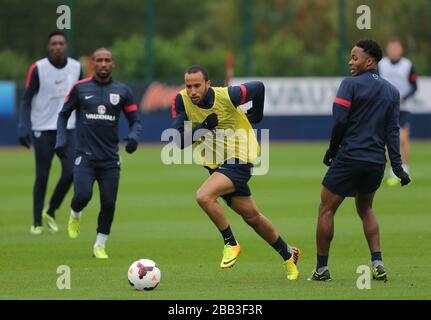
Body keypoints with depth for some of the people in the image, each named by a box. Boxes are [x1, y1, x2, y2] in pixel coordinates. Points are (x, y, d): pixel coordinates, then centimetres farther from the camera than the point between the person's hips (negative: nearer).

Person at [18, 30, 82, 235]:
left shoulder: (76, 68, 4)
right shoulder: (38, 69, -8)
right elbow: (26, 100, -5)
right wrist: (23, 129, -14)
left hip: (67, 129, 3)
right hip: (43, 130, -3)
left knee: (70, 172, -8)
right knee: (42, 176, 0)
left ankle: (50, 212, 14)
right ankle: (37, 222, 11)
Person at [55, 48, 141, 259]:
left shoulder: (122, 91, 5)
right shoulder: (80, 88, 1)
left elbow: (135, 120, 10)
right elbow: (64, 114, 11)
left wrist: (133, 137, -11)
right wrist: (61, 140, -2)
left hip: (110, 159, 2)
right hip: (85, 156, -2)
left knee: (108, 203, -3)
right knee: (83, 195, -21)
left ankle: (100, 246, 16)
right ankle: (75, 216, 15)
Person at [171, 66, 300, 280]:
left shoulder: (227, 96, -21)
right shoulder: (181, 101, -10)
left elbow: (258, 87, -2)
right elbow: (180, 141, -14)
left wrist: (256, 115, 11)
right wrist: (203, 127, -27)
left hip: (239, 160, -6)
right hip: (215, 164, 6)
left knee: (203, 196, -27)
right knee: (251, 216, 13)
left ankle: (231, 244, -8)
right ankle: (288, 254, 32)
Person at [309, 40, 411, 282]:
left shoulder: (351, 84, -7)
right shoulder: (392, 91, 10)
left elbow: (340, 121, -13)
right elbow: (393, 130, 5)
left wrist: (332, 150, 1)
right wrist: (397, 165, 4)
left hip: (350, 156, -6)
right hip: (377, 162, 6)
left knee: (327, 209, 5)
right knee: (365, 209, 23)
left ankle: (322, 268, 4)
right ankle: (377, 263, 9)